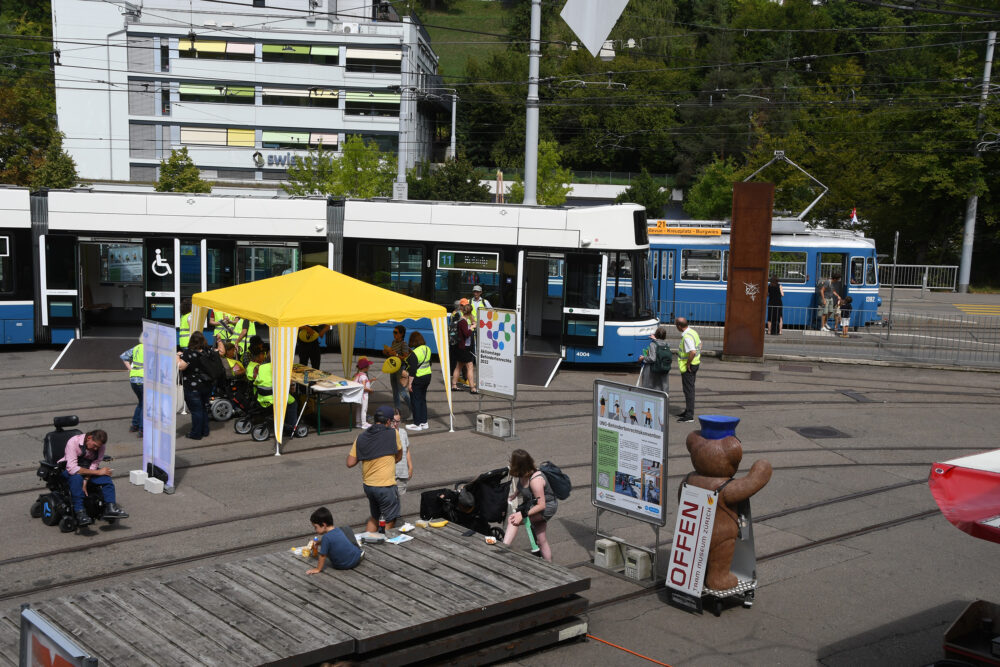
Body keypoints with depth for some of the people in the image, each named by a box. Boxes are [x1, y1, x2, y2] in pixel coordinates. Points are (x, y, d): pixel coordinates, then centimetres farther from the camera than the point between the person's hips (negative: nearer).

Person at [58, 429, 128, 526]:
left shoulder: (101, 444, -12)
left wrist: (85, 481, -29)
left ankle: (110, 508, -24)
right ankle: (80, 513, -39)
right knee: (77, 478, -38)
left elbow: (95, 464, -13)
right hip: (69, 470, -4)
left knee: (106, 477, -23)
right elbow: (72, 469, -33)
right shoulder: (73, 442, -27)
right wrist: (98, 472, -34)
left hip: (88, 469, 4)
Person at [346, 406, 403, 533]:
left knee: (374, 517, 24)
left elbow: (350, 463, 1)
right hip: (385, 486, -6)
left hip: (367, 485, 6)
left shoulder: (361, 438, 2)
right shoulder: (393, 433, -9)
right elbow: (399, 457, 3)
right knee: (389, 520, 11)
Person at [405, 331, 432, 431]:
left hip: (418, 379, -8)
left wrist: (410, 383, -15)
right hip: (427, 376, 8)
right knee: (423, 399, 17)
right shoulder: (427, 349, 3)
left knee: (415, 401, 3)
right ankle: (424, 422, 22)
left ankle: (417, 424, 8)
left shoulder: (414, 353, -20)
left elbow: (413, 370, -20)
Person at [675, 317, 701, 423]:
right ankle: (688, 411, 30)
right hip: (695, 363, 10)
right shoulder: (693, 332, 8)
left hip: (688, 367, -10)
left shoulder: (687, 337, -25)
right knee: (690, 389, 19)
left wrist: (688, 363, -22)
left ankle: (689, 415, -4)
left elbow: (693, 352, -35)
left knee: (688, 390, -6)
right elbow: (699, 344, 23)